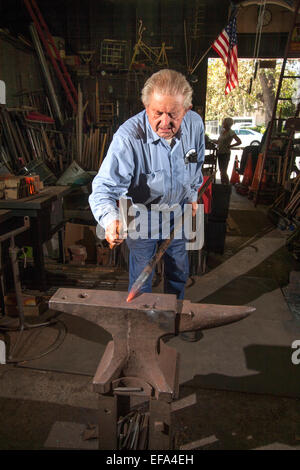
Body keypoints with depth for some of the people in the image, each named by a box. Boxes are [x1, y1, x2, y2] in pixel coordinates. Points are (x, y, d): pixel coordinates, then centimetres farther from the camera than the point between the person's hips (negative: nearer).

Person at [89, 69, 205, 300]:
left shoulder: (195, 124, -15)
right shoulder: (128, 137, -32)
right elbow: (104, 188, -38)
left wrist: (192, 195, 10)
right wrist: (111, 220, -57)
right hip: (141, 216, -4)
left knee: (179, 270, 21)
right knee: (141, 276, 8)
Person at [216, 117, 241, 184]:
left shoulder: (231, 132, -12)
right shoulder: (222, 131, 10)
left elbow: (239, 142, -20)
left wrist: (230, 146, -13)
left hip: (225, 154, -8)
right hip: (219, 153, 8)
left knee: (224, 172, -10)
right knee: (221, 171, 12)